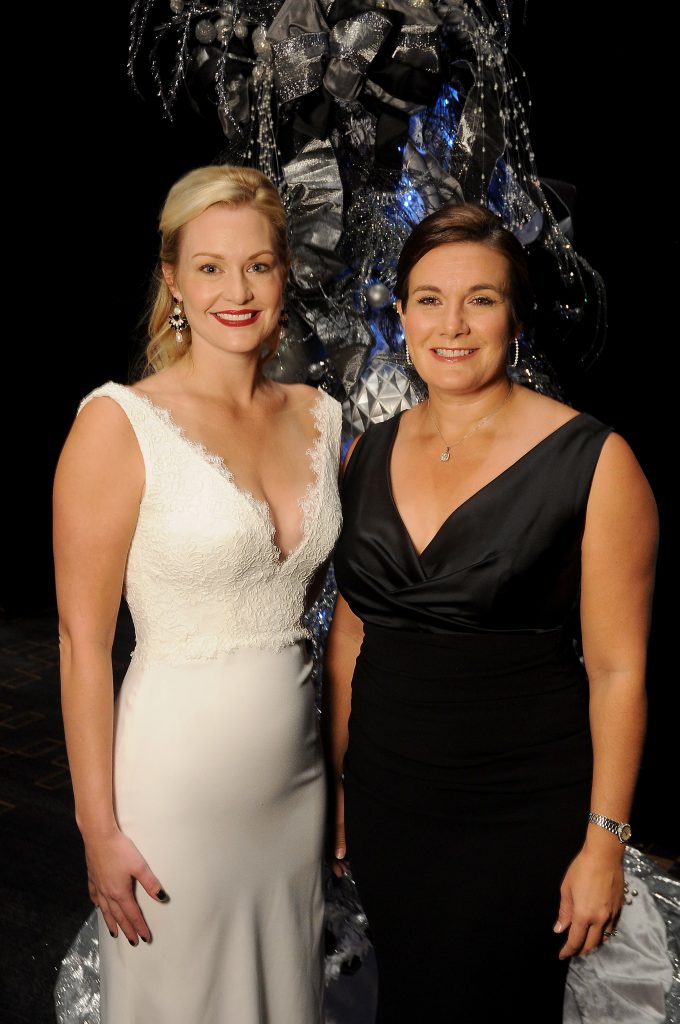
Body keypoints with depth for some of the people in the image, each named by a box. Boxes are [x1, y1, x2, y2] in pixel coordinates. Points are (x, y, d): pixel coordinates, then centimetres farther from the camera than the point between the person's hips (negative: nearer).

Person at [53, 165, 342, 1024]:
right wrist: (99, 828, -11)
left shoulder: (317, 416, 3)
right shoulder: (120, 423, -14)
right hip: (176, 784, -5)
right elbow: (83, 643, -12)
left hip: (294, 778, 5)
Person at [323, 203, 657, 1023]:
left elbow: (617, 668, -11)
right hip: (386, 796, 5)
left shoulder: (592, 461, -12)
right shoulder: (370, 454, 3)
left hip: (521, 813, -4)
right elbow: (350, 634, 9)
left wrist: (604, 841, -11)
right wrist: (338, 784, 11)